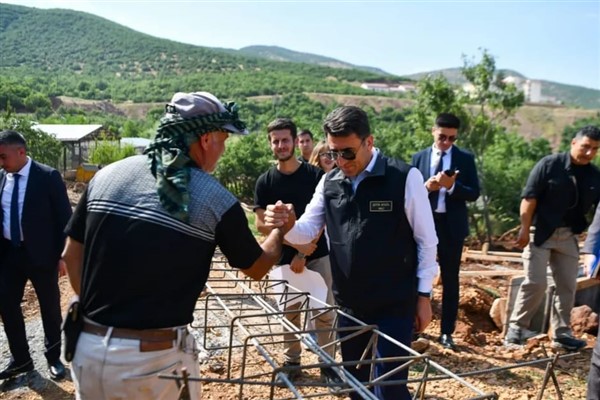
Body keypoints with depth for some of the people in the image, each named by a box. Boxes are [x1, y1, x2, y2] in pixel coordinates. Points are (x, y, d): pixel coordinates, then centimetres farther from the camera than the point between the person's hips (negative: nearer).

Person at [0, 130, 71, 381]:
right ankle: (20, 360, 30)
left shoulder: (48, 177, -12)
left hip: (40, 253, -4)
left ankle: (53, 357, 31)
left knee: (49, 307, 11)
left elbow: (64, 218, -10)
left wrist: (63, 255, -12)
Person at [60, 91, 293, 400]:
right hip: (156, 357, -3)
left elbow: (71, 256, 9)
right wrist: (281, 229, 24)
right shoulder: (216, 200, -10)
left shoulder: (106, 175, 0)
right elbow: (257, 268, 5)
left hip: (90, 349, 4)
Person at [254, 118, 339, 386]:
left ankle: (328, 364, 15)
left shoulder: (315, 175, -4)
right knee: (289, 313, 10)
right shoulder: (265, 181, 0)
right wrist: (296, 243, -14)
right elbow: (262, 225, -4)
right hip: (284, 256, 1)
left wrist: (304, 253, -12)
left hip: (318, 254, -1)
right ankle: (291, 362, 26)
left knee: (325, 312, 1)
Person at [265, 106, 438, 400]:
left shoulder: (405, 177, -12)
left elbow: (426, 239, -6)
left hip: (394, 304, -4)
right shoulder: (329, 183, 1)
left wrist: (423, 295, -5)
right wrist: (286, 224, -20)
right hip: (349, 305, 5)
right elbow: (307, 231, 3)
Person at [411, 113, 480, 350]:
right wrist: (426, 187, -17)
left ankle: (447, 332, 16)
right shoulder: (419, 158, 5)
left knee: (450, 279, 6)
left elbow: (474, 194, -5)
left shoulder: (465, 159, 1)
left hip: (452, 225, -1)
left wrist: (452, 186, -21)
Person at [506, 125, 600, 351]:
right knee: (536, 282, -8)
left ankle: (561, 333, 21)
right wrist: (525, 230, -17)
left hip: (568, 236, 5)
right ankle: (517, 327, 7)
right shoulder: (549, 165, -10)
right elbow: (529, 198, -12)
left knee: (568, 286, 9)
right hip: (540, 233, -5)